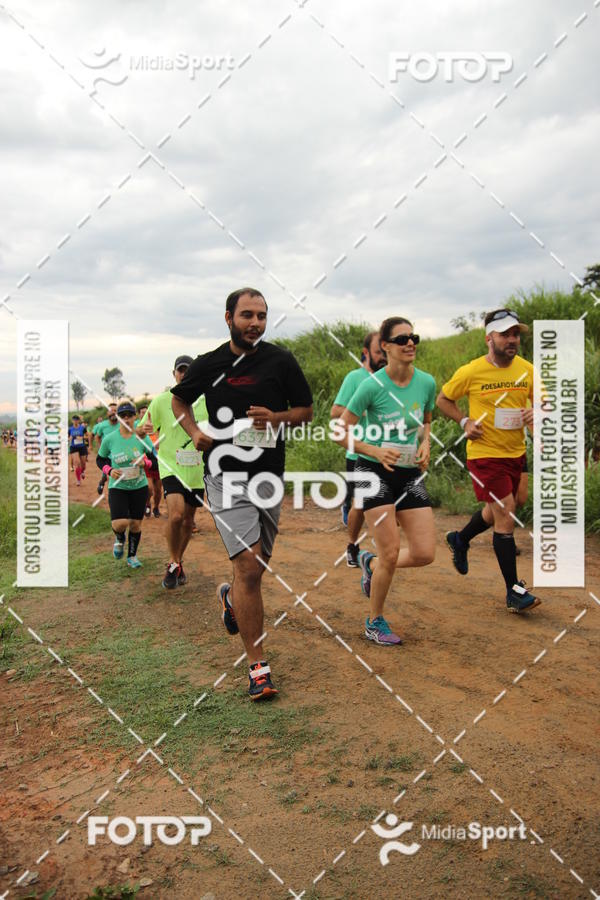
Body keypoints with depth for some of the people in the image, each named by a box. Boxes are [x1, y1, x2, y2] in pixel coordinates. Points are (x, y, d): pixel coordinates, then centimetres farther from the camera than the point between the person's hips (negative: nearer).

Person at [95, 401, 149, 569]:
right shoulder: (109, 439, -8)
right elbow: (100, 459, 7)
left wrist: (144, 462, -18)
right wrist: (109, 471, -12)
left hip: (139, 486, 2)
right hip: (117, 487, -1)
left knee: (136, 524, 9)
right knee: (120, 524, -18)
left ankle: (132, 555, 31)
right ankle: (120, 538, 20)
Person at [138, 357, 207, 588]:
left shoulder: (205, 401, 2)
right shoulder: (161, 401, -3)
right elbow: (140, 430, 0)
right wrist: (143, 428, -22)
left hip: (197, 470, 3)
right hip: (171, 466, -3)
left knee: (188, 520, 13)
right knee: (175, 514, -23)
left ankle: (178, 562, 36)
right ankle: (172, 563, -1)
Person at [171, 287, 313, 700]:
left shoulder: (281, 360, 1)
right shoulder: (209, 364, 2)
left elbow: (306, 409, 8)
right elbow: (180, 399, 19)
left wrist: (276, 417, -13)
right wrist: (195, 431, -1)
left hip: (269, 474, 2)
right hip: (226, 475, -2)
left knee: (257, 566, 16)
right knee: (249, 566, -13)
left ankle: (231, 596, 53)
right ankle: (258, 666, -2)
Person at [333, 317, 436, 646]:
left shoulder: (426, 382, 0)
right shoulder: (372, 386, -14)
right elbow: (340, 432, -8)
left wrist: (425, 444, 0)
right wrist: (376, 451, -20)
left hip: (410, 473, 5)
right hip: (374, 472, -5)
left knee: (425, 554, -1)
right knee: (391, 554, -6)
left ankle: (371, 563, 30)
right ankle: (375, 623, 18)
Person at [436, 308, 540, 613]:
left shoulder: (527, 370, -1)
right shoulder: (471, 372, -12)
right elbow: (443, 399, 3)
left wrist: (537, 412, -12)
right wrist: (465, 421, -12)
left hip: (516, 453, 6)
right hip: (484, 453, -6)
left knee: (497, 511, 21)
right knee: (506, 515, -10)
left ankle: (460, 539, 50)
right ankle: (513, 591, 0)